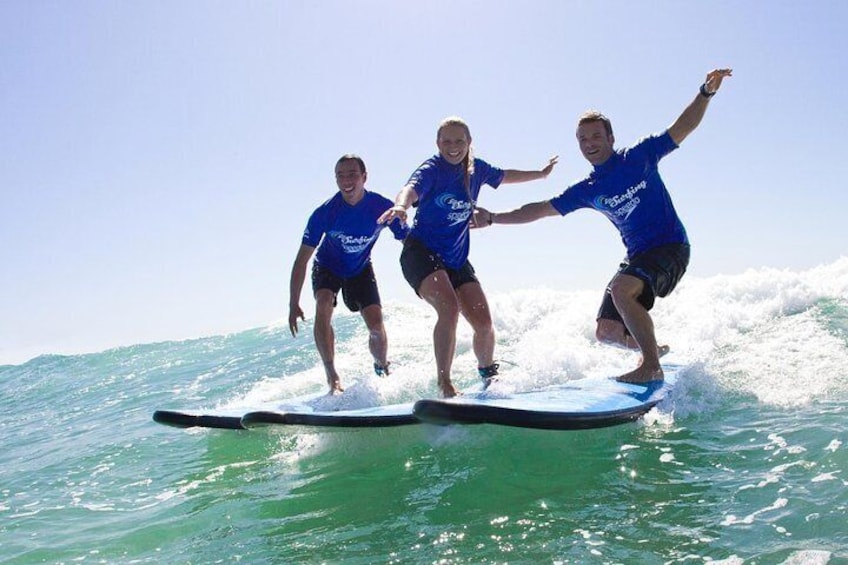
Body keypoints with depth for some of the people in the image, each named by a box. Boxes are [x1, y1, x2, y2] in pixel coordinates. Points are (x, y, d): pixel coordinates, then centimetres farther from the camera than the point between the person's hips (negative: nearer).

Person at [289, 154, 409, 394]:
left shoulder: (382, 207, -26)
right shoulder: (324, 213, -27)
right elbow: (302, 259, -23)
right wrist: (293, 304, -24)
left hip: (360, 269, 1)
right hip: (327, 267, -1)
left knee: (376, 326, -10)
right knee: (323, 306, -30)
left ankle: (382, 370, 21)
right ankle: (332, 376, -25)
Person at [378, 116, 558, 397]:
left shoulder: (477, 168, 5)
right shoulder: (431, 169, -11)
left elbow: (505, 176, 27)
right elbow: (411, 189, -33)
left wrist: (541, 174, 38)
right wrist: (400, 205, -57)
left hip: (457, 259, 5)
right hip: (421, 252, -5)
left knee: (483, 322, -4)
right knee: (449, 309, -29)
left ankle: (490, 376, 25)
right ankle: (444, 384, -19)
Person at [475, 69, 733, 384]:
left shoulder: (639, 156, -3)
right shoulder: (586, 191, 7)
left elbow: (683, 127, -5)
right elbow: (541, 209, 9)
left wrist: (706, 93, -20)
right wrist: (493, 218, 4)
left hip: (671, 246, -6)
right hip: (637, 255, 6)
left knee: (621, 289, -33)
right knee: (606, 332, 4)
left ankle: (652, 366, -24)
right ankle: (654, 349, 31)